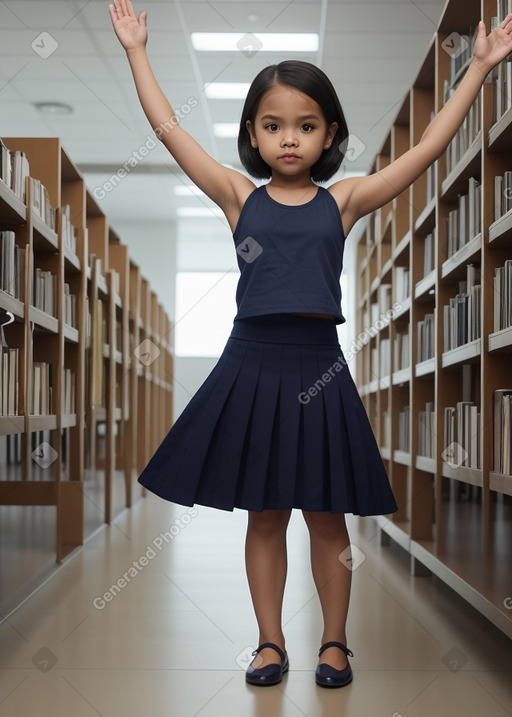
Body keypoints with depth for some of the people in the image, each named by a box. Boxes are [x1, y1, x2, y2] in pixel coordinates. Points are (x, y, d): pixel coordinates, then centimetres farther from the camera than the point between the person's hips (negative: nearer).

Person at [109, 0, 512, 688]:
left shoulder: (344, 199, 4)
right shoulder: (240, 195, 4)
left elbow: (428, 148, 2)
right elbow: (170, 129, 3)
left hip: (317, 364, 0)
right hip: (252, 361, 0)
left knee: (326, 516, 9)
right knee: (264, 515, 10)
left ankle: (334, 641, 25)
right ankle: (271, 641, 24)